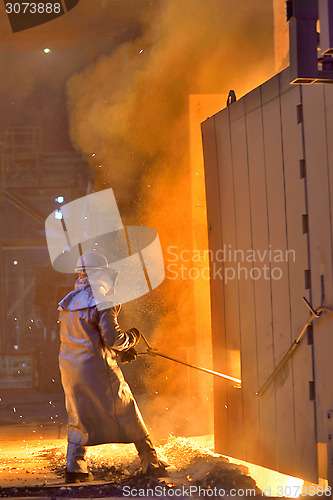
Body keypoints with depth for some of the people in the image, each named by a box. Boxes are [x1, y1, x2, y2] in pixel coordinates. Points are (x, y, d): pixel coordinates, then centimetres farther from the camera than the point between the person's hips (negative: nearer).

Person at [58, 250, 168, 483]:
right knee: (128, 414, 4)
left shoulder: (68, 303, 13)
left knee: (79, 418, 19)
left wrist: (118, 353, 19)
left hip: (70, 367, 7)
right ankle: (152, 464, 10)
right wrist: (131, 338, 5)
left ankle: (74, 466, 9)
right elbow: (112, 338, -16)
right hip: (97, 368, -7)